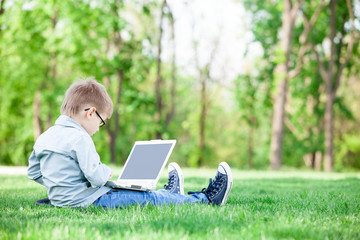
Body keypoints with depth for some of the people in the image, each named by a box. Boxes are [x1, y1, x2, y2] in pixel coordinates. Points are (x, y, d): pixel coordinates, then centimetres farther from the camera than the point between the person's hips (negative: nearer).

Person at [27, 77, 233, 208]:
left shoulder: (44, 137, 8)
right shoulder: (79, 138, -21)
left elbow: (33, 173, 17)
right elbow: (96, 177, -25)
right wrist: (107, 172, -4)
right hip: (85, 200, -10)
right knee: (146, 198, -3)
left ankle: (169, 194, 43)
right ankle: (206, 199, 5)